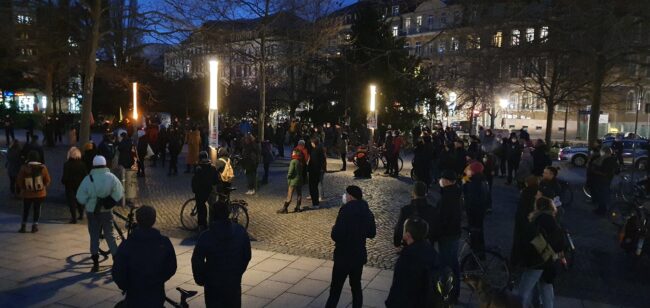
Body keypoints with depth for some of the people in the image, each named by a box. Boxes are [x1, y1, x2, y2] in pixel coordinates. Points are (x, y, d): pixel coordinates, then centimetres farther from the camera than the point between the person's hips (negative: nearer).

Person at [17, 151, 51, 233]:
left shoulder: (24, 168, -10)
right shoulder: (42, 167, -9)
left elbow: (19, 180, -4)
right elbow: (47, 180, -5)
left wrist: (23, 188, 13)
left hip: (27, 193, 0)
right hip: (40, 193, 0)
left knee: (26, 209, 14)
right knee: (37, 209, 11)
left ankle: (23, 226, 16)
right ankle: (35, 225, 9)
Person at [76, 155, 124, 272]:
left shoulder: (88, 179, -10)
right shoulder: (111, 177, -9)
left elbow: (81, 198, -8)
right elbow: (119, 195, -9)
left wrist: (89, 202, 11)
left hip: (92, 212, -1)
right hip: (107, 211, 1)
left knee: (94, 236, 10)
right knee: (109, 235, 13)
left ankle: (95, 263, 13)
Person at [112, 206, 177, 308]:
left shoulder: (127, 245, -16)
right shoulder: (164, 242, -10)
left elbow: (117, 273, -10)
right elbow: (171, 268, -1)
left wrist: (126, 287, 8)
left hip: (135, 297, -1)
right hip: (157, 296, 2)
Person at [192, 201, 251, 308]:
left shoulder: (206, 237, -20)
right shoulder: (241, 232, -11)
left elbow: (197, 261, -13)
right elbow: (247, 256, -2)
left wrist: (200, 279, 4)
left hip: (213, 284, -2)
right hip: (234, 282, 3)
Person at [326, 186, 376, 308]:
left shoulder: (346, 210, -20)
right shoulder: (367, 212, 2)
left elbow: (336, 236, -23)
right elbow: (372, 233, 13)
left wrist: (334, 229, -3)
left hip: (344, 256, -6)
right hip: (359, 255, 6)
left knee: (335, 288, 4)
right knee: (356, 286, 18)